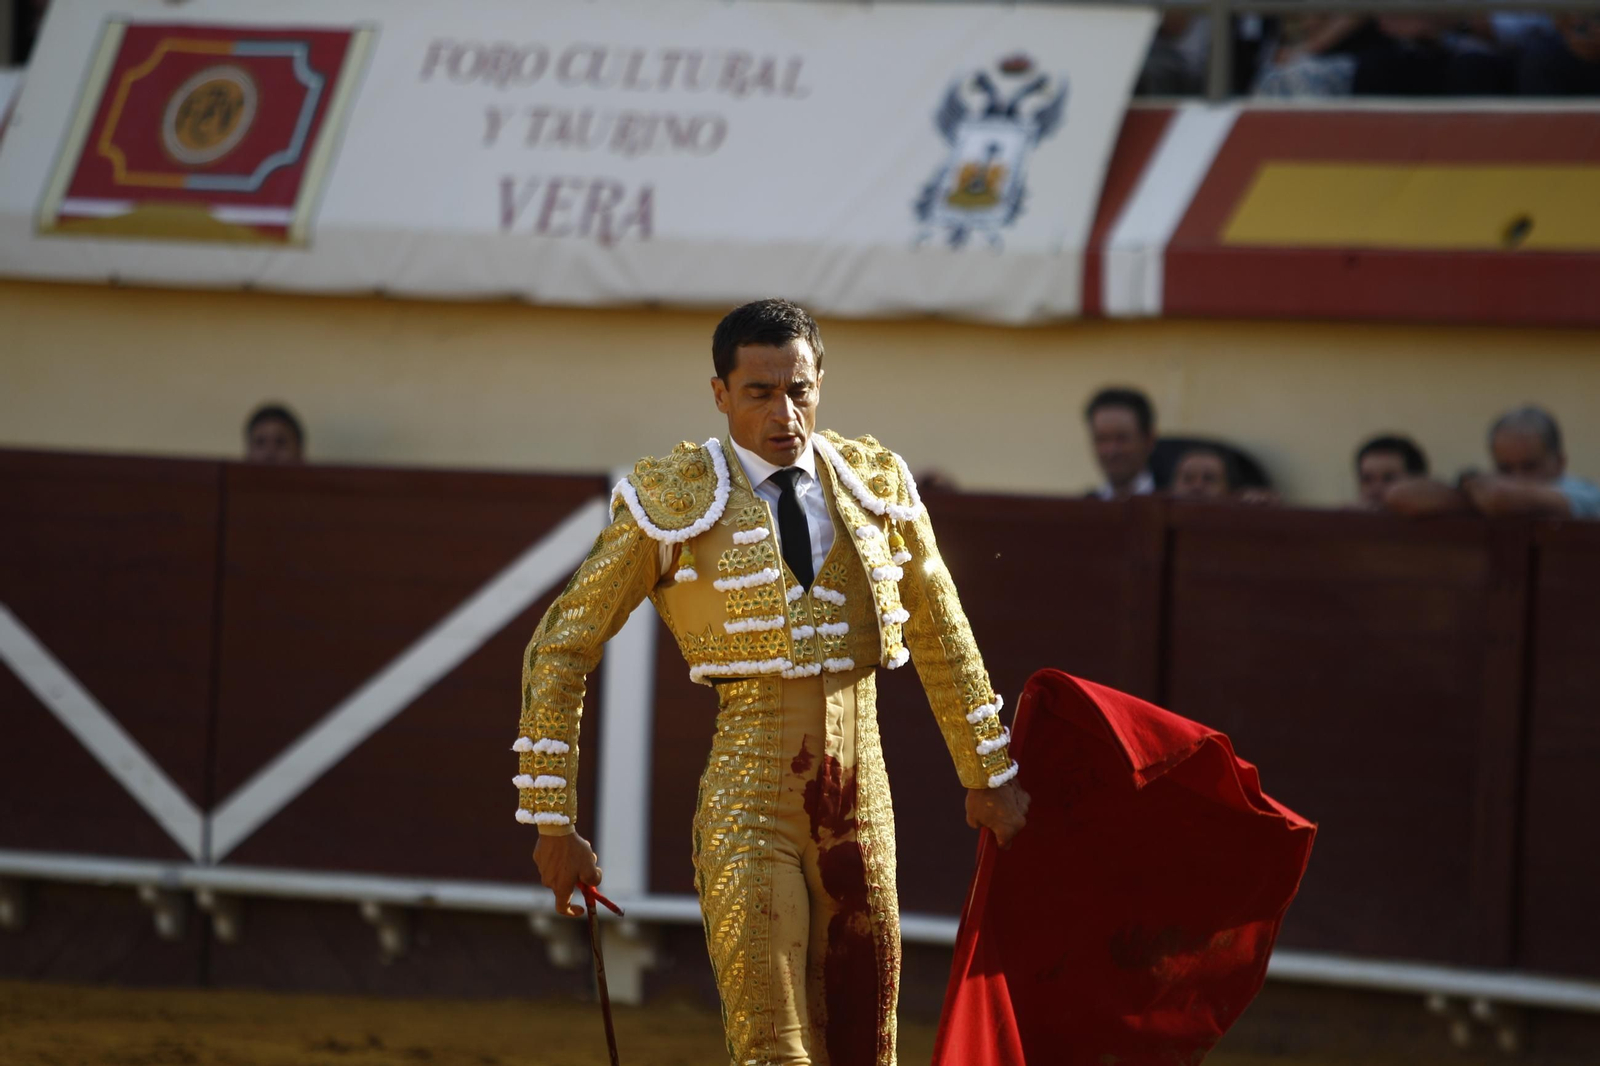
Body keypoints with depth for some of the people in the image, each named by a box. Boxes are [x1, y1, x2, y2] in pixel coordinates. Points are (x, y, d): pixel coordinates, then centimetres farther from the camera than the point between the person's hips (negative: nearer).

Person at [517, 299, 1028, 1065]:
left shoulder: (877, 484, 8)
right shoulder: (674, 502, -4)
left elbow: (940, 633, 21)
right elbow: (561, 649, 1)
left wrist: (988, 775, 26)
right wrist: (553, 822, -2)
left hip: (860, 799, 4)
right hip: (748, 800, -4)